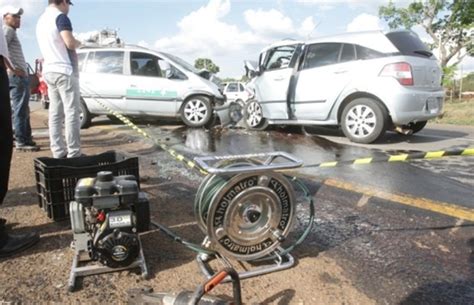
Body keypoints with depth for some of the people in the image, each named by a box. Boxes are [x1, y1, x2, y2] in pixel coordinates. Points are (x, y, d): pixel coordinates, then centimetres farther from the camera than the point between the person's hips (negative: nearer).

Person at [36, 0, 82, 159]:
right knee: (71, 112, -8)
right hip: (64, 70, -9)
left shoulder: (41, 20, 19)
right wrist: (78, 42, 0)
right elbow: (70, 43, -20)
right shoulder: (60, 16, -9)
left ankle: (58, 152, 7)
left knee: (55, 113, 6)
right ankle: (73, 154, -8)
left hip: (48, 71, 9)